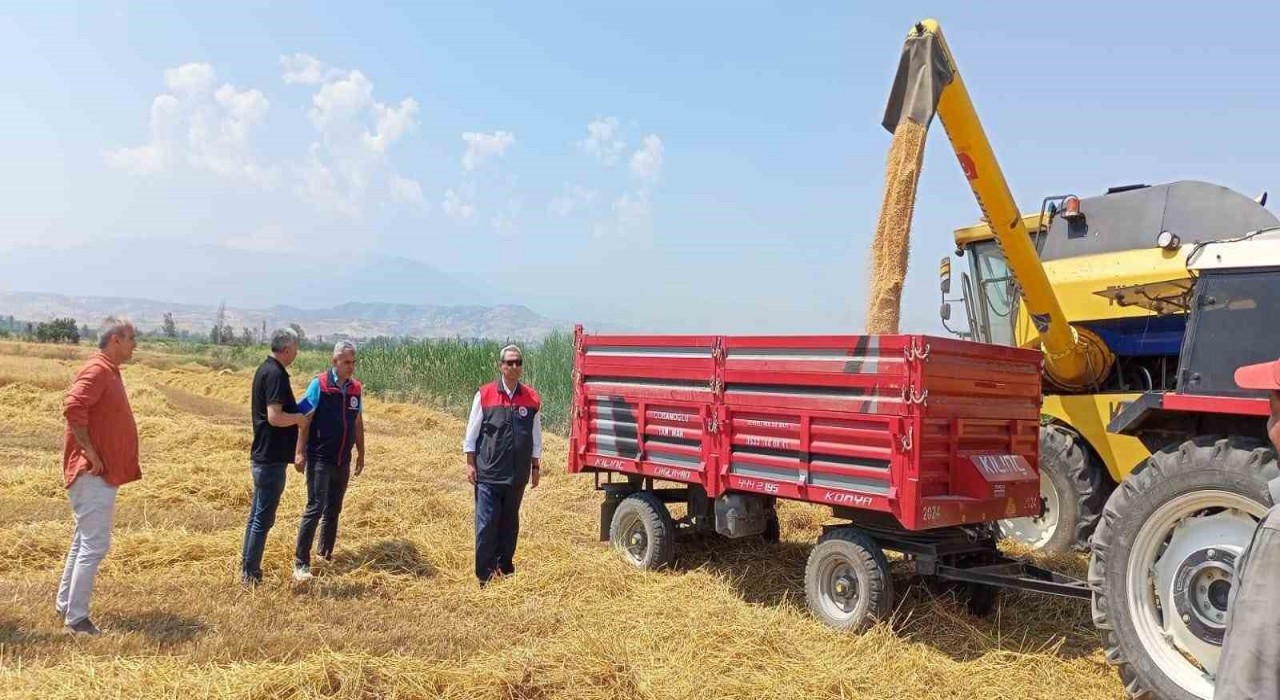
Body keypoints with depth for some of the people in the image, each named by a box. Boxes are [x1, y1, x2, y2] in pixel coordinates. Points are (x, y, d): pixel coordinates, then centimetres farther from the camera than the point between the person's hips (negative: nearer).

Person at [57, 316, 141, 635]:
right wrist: (90, 453, -24)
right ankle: (76, 616, 1)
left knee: (85, 541, 19)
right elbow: (72, 407, -29)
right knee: (94, 544, -6)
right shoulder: (97, 370, -16)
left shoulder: (110, 371, 14)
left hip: (103, 473, 10)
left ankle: (65, 604, 30)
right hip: (93, 474, -10)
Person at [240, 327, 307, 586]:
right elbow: (275, 417, -26)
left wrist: (298, 410, 11)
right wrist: (302, 417, -11)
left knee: (258, 515, 17)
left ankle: (247, 569, 27)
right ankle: (251, 575, 7)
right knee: (263, 518, -1)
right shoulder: (275, 374, -19)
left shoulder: (266, 369, 12)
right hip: (272, 459, -10)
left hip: (263, 456, 10)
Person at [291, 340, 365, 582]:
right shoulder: (319, 384, -9)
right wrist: (300, 452, -14)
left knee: (333, 510, 13)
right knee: (315, 508, -9)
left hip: (343, 461, 5)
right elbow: (304, 420, -10)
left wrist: (361, 454, 17)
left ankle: (325, 554, 26)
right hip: (320, 459, -5)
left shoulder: (356, 388, 5)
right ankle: (301, 562, -3)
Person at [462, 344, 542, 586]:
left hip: (517, 475, 2)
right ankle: (484, 575, 8)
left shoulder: (531, 398, 2)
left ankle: (505, 569, 27)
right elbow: (472, 432, 2)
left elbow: (536, 437, 9)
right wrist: (470, 463, -1)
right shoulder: (484, 394, -3)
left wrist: (535, 468, 10)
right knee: (486, 525, -2)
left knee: (510, 524, 13)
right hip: (488, 474, -2)